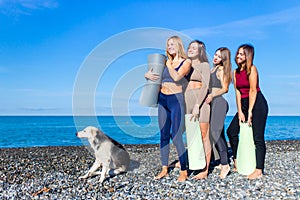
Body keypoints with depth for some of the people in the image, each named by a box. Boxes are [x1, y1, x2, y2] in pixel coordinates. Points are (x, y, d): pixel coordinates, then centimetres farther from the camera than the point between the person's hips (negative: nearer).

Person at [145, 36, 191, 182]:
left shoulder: (186, 62, -2)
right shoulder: (165, 62, 13)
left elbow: (176, 77, -18)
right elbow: (152, 74, 13)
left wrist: (170, 64, -5)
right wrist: (148, 75, -9)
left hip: (176, 100, -5)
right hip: (163, 100, 6)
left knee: (176, 136, -7)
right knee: (164, 135, 8)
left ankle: (184, 171, 5)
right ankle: (164, 169, 18)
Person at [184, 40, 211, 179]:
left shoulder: (204, 65, 2)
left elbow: (206, 86, -9)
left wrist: (197, 105, -18)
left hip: (200, 102, -5)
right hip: (188, 102, 5)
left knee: (203, 136, -3)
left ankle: (205, 170, 1)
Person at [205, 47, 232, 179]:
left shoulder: (221, 69, -4)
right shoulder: (214, 69, 20)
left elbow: (225, 89, -12)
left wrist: (212, 95, -22)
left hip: (219, 102, -9)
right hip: (213, 103, 9)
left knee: (214, 132, -15)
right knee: (219, 134, 10)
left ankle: (225, 164, -13)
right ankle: (224, 162, 16)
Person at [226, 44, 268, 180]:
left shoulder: (251, 69, -10)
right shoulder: (236, 72, 10)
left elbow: (253, 91, -15)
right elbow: (238, 92, 5)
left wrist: (250, 112, -16)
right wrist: (240, 112, -2)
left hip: (257, 104, -8)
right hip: (244, 104, 8)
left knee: (258, 138, -8)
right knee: (231, 131, 6)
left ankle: (259, 170, -5)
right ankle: (237, 162, 22)